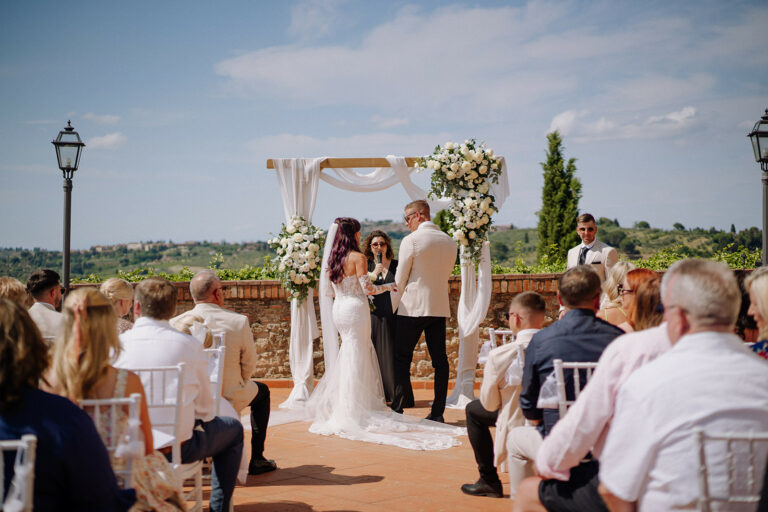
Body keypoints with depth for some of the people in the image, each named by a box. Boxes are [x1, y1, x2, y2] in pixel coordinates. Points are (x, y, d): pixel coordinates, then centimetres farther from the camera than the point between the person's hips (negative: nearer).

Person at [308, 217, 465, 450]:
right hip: (355, 309, -7)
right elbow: (367, 288, -14)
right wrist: (390, 286, 1)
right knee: (355, 358, -2)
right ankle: (352, 411, 1)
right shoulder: (357, 257, -11)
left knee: (348, 355, 15)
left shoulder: (331, 260, 9)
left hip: (339, 309, 7)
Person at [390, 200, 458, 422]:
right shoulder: (450, 242, 8)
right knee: (439, 359, 6)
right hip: (440, 307, 5)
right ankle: (438, 412, 8)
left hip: (413, 306, -5)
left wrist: (393, 307, 8)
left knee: (402, 358, 3)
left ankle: (398, 409, 4)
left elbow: (400, 279, -5)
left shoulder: (411, 241, -10)